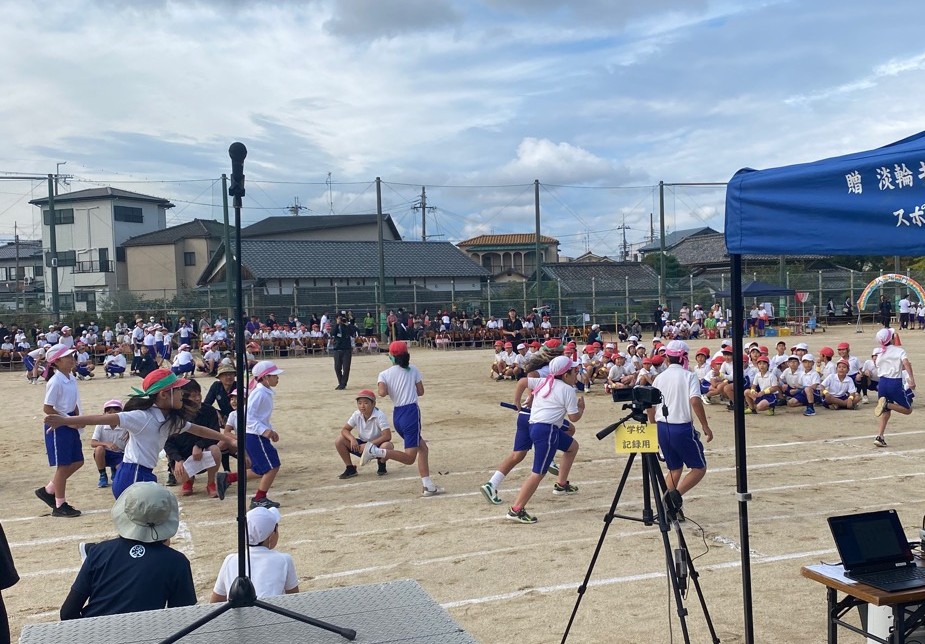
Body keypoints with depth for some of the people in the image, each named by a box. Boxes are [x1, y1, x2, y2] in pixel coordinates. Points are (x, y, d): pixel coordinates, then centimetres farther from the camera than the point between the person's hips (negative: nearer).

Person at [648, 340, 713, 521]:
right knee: (699, 468, 6)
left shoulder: (659, 378, 9)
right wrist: (705, 426, -13)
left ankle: (670, 508, 13)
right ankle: (676, 495, -16)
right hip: (683, 428, -6)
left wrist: (654, 425, 24)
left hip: (662, 428, 6)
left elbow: (650, 405, 11)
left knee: (675, 469, 19)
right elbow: (695, 401, -19)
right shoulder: (688, 376, -6)